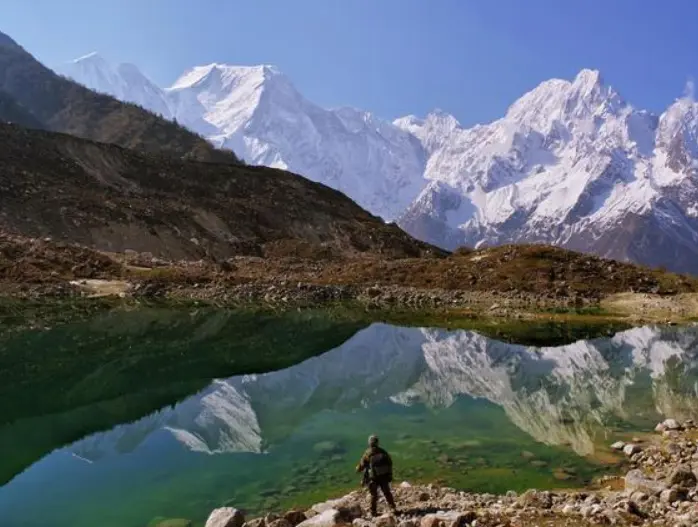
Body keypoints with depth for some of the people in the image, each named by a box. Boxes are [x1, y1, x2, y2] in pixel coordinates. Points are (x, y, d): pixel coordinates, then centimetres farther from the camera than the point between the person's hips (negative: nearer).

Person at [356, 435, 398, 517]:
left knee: (374, 495, 14)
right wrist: (390, 474, 21)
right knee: (387, 493, 17)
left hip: (373, 478, -2)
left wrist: (357, 469, 19)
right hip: (384, 477, 2)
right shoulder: (383, 452, 0)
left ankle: (373, 512, 20)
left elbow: (361, 466, -5)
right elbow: (390, 463, 7)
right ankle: (393, 508, 13)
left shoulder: (367, 454, -11)